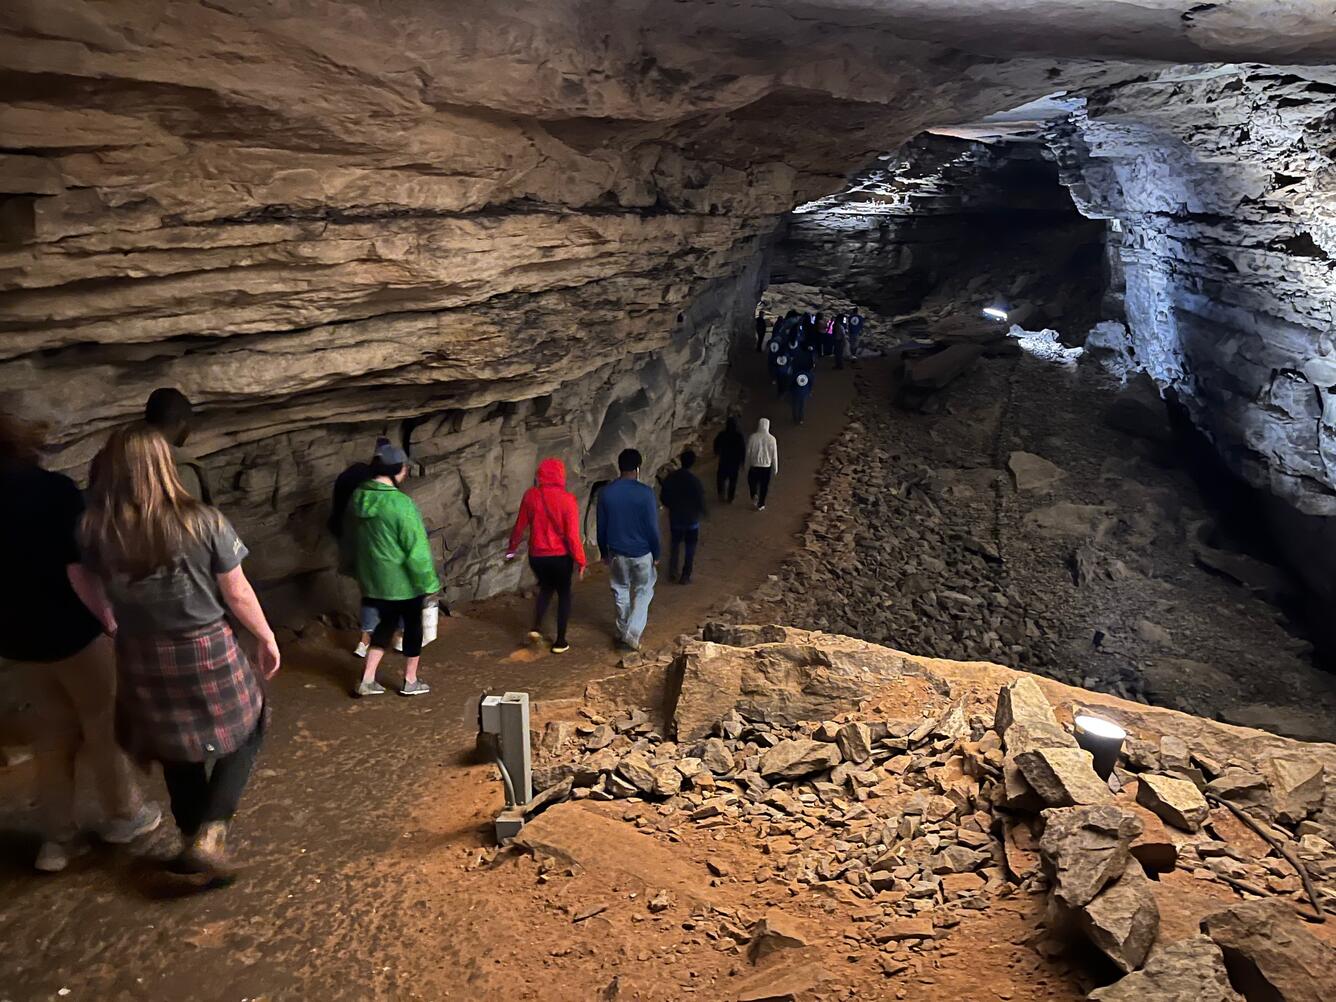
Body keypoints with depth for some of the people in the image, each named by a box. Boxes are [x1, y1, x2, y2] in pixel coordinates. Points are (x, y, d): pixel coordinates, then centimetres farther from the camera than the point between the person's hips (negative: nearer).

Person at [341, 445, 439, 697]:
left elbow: (349, 539, 11)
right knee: (412, 626, 12)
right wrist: (428, 582, -11)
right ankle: (410, 682, 24)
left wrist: (356, 572, 23)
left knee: (386, 623, 22)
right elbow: (416, 548, -20)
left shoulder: (357, 498, -1)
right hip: (403, 580, -6)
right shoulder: (400, 503, -24)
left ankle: (367, 680, 21)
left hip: (373, 579, 7)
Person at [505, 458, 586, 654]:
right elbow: (572, 535, -17)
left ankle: (536, 627, 15)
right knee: (563, 594, 16)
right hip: (560, 557, -3)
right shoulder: (567, 499, -17)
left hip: (536, 555, 3)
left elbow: (520, 526, 3)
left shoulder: (530, 495, -6)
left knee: (546, 588, 29)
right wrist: (581, 561, -7)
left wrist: (511, 549, 17)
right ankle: (560, 642, 20)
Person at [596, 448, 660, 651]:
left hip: (617, 552, 3)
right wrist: (656, 553, 0)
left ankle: (623, 631, 32)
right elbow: (652, 527, -14)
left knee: (621, 590, 21)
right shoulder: (645, 492, -18)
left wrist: (604, 552, 14)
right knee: (643, 591, 14)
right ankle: (632, 634, 4)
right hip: (641, 551, -3)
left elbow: (601, 527, 1)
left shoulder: (606, 492, -7)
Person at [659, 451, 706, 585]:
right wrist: (702, 511, 6)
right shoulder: (694, 480, -21)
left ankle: (672, 574, 25)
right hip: (691, 520, -3)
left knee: (674, 546, 22)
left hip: (674, 518, 4)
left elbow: (663, 497, 0)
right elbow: (700, 501, -16)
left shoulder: (670, 477, -8)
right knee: (690, 550, 12)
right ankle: (685, 577, 17)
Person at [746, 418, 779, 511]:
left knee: (752, 482, 23)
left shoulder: (753, 437, -9)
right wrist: (775, 469, 7)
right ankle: (761, 505, 20)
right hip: (767, 466, 0)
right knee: (764, 486, 14)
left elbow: (748, 453, -3)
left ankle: (754, 495, -2)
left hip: (754, 466, 0)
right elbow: (774, 455, -4)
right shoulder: (771, 439, -10)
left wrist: (747, 467, 9)